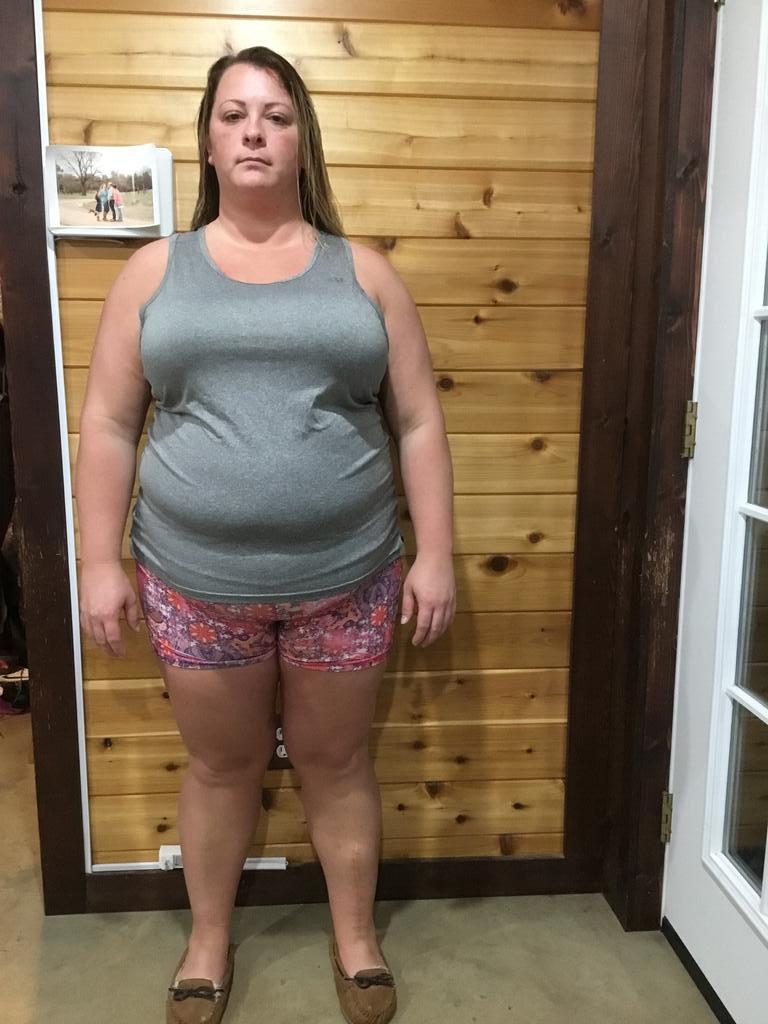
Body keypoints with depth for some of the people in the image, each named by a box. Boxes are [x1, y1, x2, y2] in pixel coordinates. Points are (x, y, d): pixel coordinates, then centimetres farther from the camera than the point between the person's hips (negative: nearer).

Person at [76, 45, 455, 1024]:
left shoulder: (364, 273, 2)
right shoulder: (154, 270, 3)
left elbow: (418, 424, 2)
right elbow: (108, 425, 3)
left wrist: (435, 555, -3)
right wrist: (101, 562, -1)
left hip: (344, 578, 0)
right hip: (197, 582, 1)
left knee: (335, 760, 15)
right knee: (221, 765, 16)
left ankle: (355, 936, 38)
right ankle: (208, 938, 41)